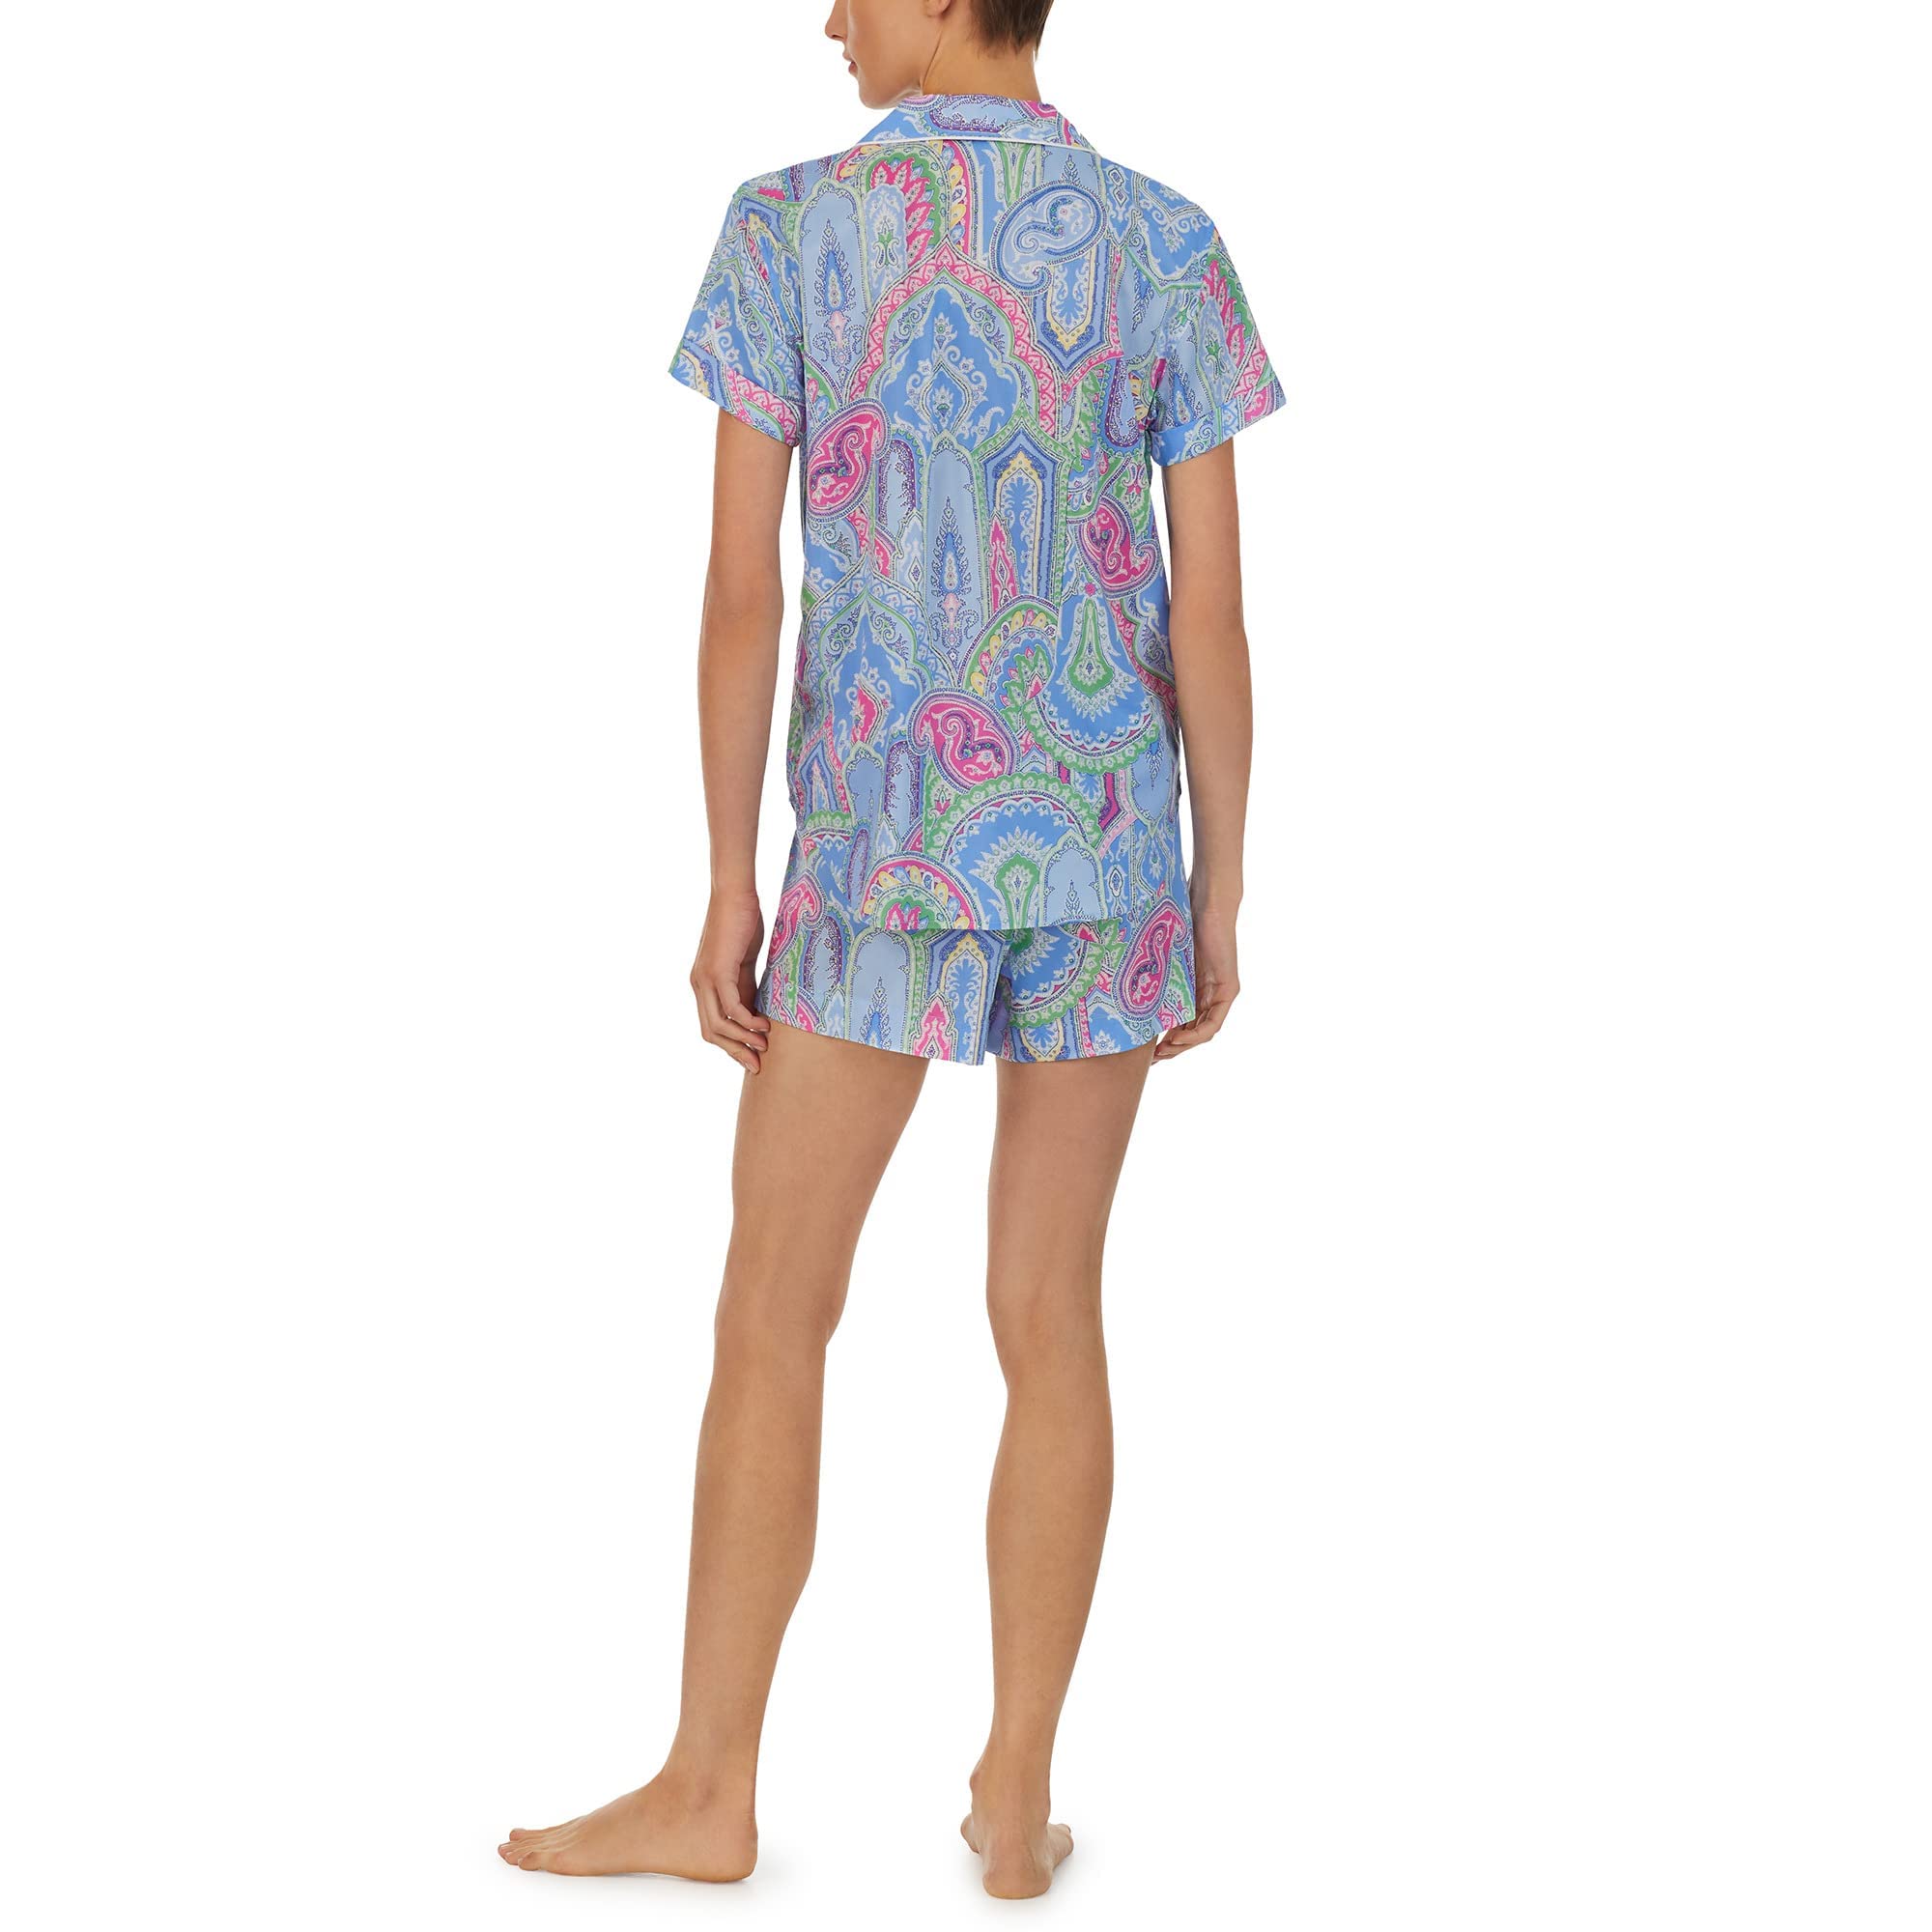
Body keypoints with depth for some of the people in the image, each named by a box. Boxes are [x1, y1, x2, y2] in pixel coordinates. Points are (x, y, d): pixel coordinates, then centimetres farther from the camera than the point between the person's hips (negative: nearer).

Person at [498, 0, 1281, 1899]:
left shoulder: (788, 228, -6)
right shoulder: (1174, 249, -1)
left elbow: (738, 590, -8)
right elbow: (1211, 618, -3)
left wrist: (726, 890, -2)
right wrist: (1220, 899, 5)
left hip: (881, 861, -2)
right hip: (1101, 853, 2)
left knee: (769, 1317, 7)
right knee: (1050, 1321, 9)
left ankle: (706, 1788, 12)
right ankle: (1015, 1796, 12)